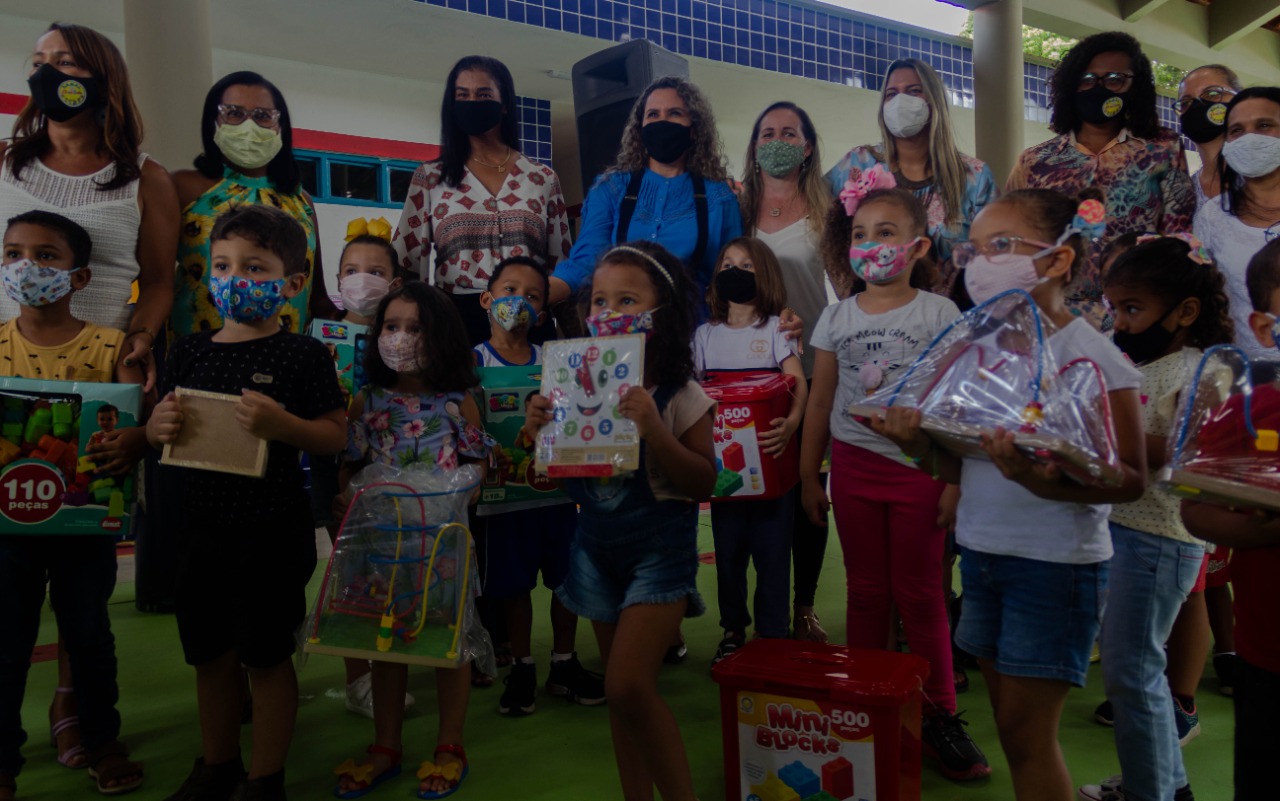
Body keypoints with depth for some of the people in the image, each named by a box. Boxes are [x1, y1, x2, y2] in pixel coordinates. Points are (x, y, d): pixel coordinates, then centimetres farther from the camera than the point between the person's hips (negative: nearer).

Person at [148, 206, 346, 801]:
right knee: (209, 654, 19)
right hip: (201, 524, 5)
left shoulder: (301, 355, -8)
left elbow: (337, 436, -10)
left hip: (272, 528, -5)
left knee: (266, 656, 7)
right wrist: (158, 426, -9)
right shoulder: (189, 351, 7)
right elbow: (157, 431, 13)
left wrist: (282, 425, -27)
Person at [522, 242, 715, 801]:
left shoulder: (680, 395, -12)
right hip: (597, 543, 5)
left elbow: (702, 484, -14)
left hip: (659, 545, -5)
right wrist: (538, 433, -12)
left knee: (627, 685, -13)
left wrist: (654, 431, -27)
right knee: (621, 691, 14)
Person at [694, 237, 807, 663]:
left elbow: (798, 383, -11)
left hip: (768, 459, -3)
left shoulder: (774, 328, 0)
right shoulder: (705, 334, 10)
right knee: (728, 547, 9)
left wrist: (791, 422, -31)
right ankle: (733, 630, 25)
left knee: (772, 546, 1)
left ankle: (772, 635, 14)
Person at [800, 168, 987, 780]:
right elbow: (820, 402, 8)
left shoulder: (940, 314, -3)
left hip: (918, 467, -2)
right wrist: (808, 476, 8)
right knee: (865, 593, 11)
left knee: (920, 595, 5)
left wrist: (955, 479, -8)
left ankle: (939, 715, 18)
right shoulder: (837, 318, 6)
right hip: (854, 467, 3)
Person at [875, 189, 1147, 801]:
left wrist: (1046, 482, -31)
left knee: (1027, 733, 3)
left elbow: (1131, 478, -14)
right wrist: (921, 444, -8)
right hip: (980, 551, 6)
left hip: (1055, 562, -6)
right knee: (1011, 725, 17)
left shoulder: (1090, 355, -12)